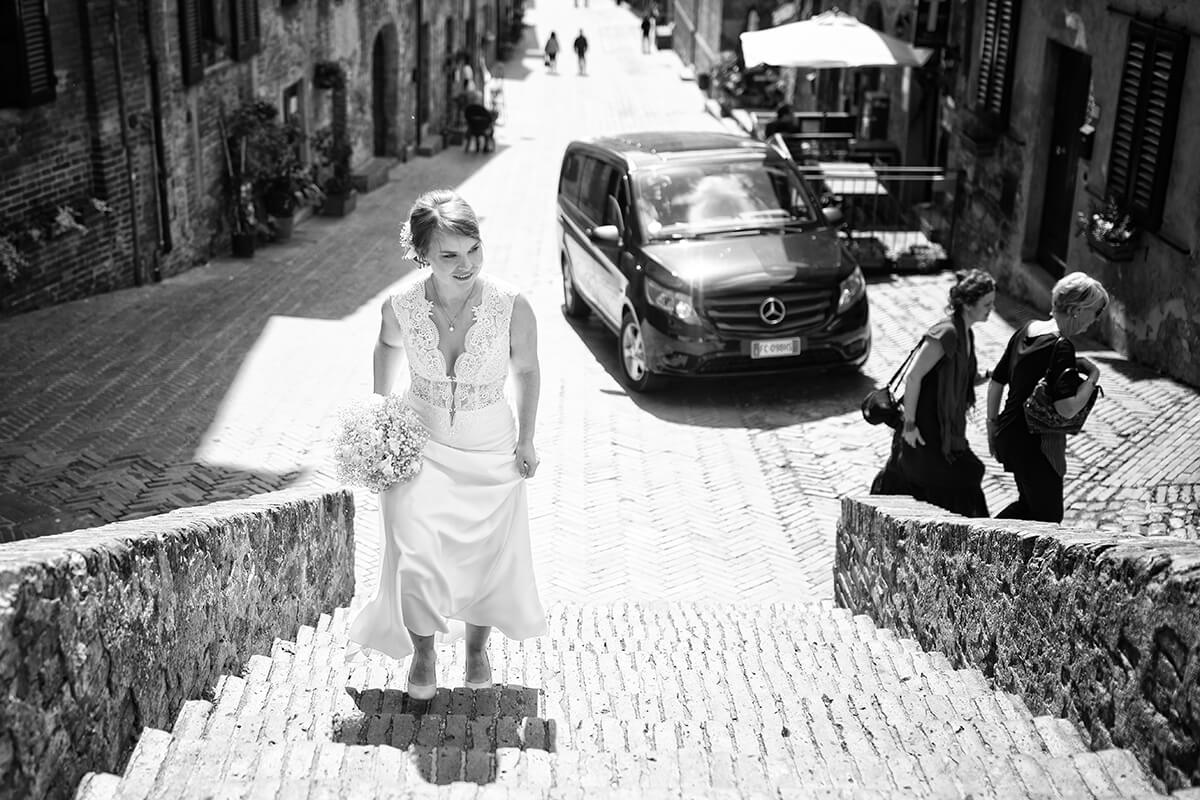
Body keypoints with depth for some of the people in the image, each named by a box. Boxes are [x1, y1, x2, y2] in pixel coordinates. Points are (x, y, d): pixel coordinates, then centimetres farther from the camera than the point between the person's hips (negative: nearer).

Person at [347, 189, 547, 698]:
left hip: (491, 452, 0)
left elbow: (526, 370, -5)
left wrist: (526, 440, 1)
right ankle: (422, 653, 21)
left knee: (487, 556, 13)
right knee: (417, 553, -8)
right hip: (420, 445, 0)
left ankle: (477, 647, 43)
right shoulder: (400, 305, -19)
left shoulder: (511, 307, -24)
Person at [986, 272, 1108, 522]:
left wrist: (993, 424, 21)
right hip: (1036, 444, -9)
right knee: (1049, 516, 7)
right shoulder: (1061, 347, -21)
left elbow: (996, 382, 12)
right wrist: (1093, 376, -14)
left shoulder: (1026, 330, 5)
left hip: (1008, 435, 9)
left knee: (1029, 505, 26)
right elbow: (1067, 408, -28)